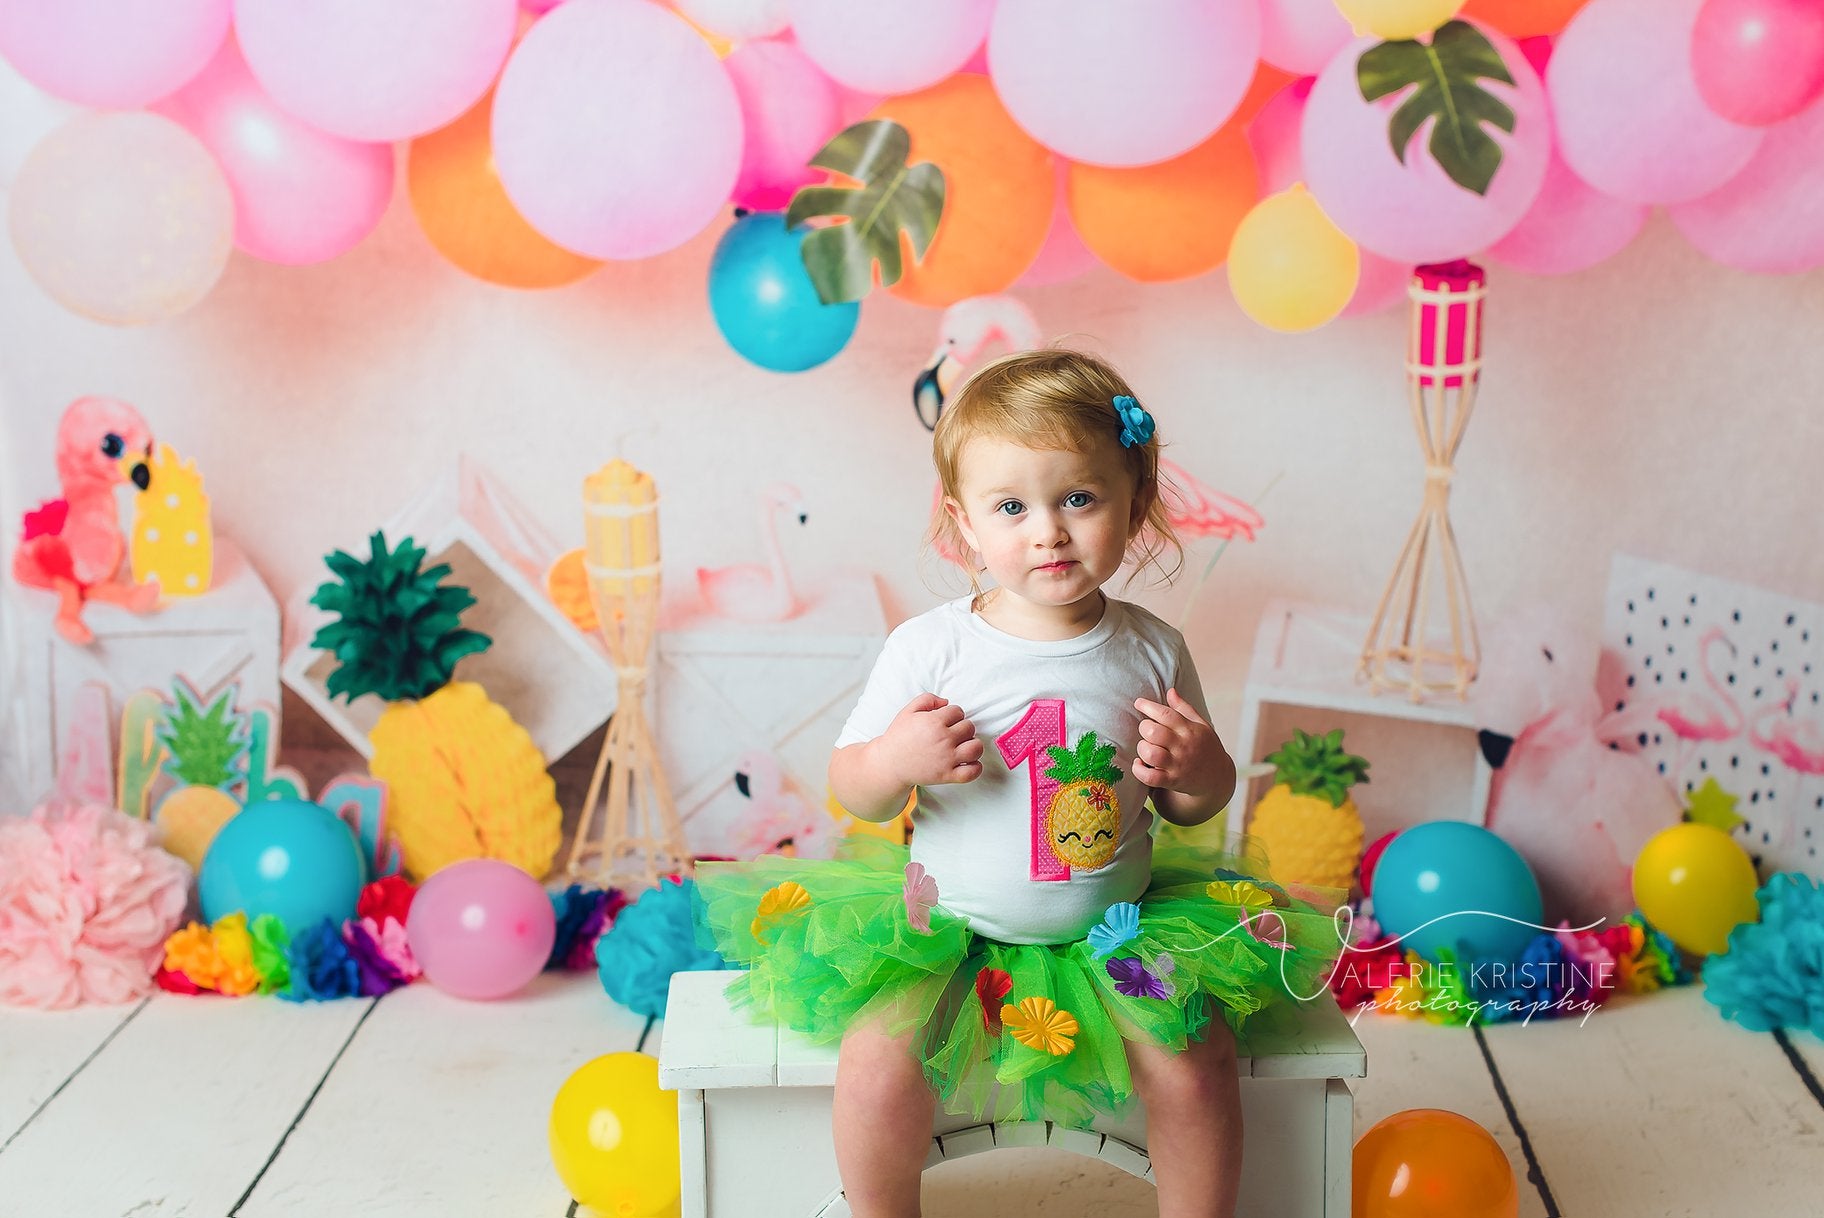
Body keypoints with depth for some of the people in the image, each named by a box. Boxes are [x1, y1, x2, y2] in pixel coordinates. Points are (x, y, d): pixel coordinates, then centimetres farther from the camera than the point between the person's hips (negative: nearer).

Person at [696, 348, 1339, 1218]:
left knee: (1195, 1064, -15)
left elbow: (1192, 807, 8)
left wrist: (1198, 770, -15)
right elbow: (849, 789, -3)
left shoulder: (1150, 650, -3)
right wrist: (894, 761, -25)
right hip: (947, 925, -1)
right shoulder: (929, 648, -10)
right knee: (878, 1067, -20)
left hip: (1113, 929, 2)